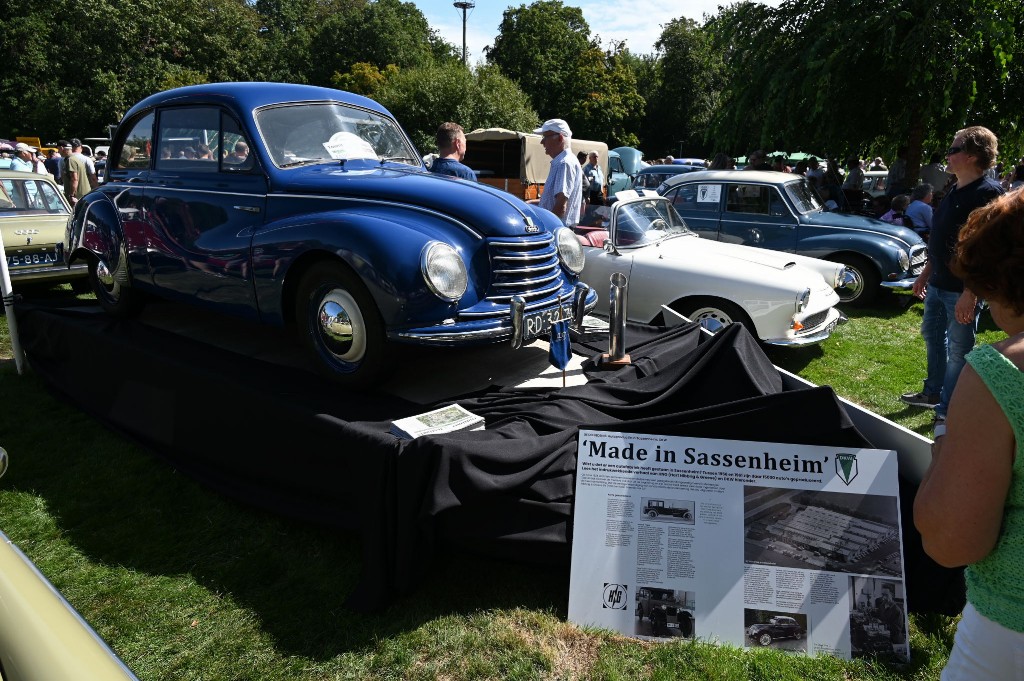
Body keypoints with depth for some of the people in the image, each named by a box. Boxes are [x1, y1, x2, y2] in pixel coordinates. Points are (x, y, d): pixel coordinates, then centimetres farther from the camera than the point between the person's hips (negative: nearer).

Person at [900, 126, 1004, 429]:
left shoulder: (987, 193, -18)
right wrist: (925, 273, 20)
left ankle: (948, 411, 12)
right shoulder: (953, 191, 10)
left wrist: (970, 294, -25)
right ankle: (933, 393, 37)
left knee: (959, 351, 2)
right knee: (932, 336, 21)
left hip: (962, 289, -9)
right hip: (938, 284, 9)